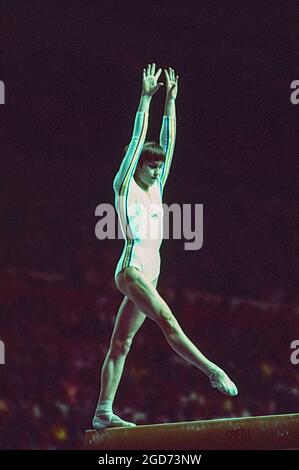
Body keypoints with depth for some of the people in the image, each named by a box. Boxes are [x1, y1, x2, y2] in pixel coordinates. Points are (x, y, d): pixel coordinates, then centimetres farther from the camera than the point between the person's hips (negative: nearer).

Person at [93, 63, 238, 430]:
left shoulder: (155, 189, 17)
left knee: (121, 343, 6)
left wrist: (170, 102, 13)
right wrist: (146, 99, -7)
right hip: (132, 268, -8)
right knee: (166, 319, -23)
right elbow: (138, 140, -6)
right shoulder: (124, 187, 0)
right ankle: (213, 372, -35)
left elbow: (167, 142, 15)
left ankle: (103, 412, 4)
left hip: (149, 273, 8)